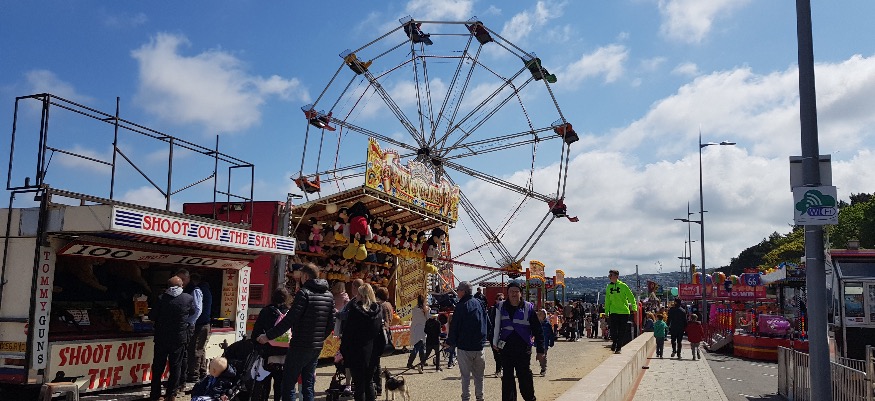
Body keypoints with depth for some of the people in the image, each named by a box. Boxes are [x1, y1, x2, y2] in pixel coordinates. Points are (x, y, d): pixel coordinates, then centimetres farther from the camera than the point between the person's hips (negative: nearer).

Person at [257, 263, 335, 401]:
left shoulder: (304, 293, -13)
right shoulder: (329, 295, 9)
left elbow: (289, 320, -18)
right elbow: (331, 323, 12)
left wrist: (268, 336, -11)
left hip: (300, 347, -7)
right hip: (317, 348, 7)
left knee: (288, 384, 0)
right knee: (308, 385, 13)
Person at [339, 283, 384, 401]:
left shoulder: (355, 309, -14)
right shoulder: (378, 309, 2)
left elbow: (348, 332, -14)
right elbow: (380, 332, 7)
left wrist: (342, 350, -7)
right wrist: (378, 351, 13)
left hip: (357, 352, -5)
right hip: (372, 353, 5)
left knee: (359, 384, 3)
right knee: (369, 382, 17)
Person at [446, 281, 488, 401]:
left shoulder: (461, 306, -13)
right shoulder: (479, 303, 5)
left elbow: (454, 326, -10)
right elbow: (486, 323, 13)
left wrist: (450, 342, 2)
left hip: (464, 346, -5)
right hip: (479, 345, 5)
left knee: (465, 374, 2)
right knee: (478, 375, 13)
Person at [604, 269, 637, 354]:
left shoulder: (623, 286, -5)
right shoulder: (609, 287, 7)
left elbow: (631, 297, -1)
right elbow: (607, 300, 13)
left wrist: (634, 307, -9)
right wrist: (606, 311, 12)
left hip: (624, 312, -2)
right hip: (613, 311, 2)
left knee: (621, 331, 3)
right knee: (613, 329, -10)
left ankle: (618, 347, 13)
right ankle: (614, 342, 13)